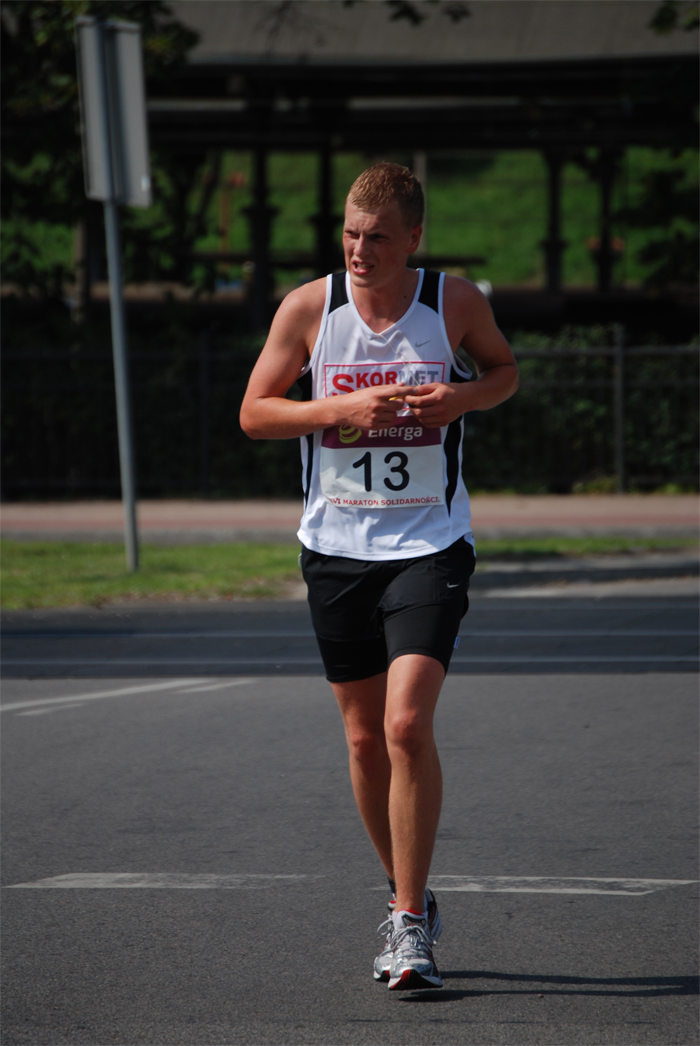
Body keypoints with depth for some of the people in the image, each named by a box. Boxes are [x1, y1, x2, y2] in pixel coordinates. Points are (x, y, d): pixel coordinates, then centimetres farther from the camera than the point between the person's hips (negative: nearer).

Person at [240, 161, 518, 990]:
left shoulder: (455, 302, -5)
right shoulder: (308, 308, -5)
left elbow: (504, 370, 13)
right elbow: (254, 412, 0)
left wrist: (461, 398, -10)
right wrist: (341, 408, -17)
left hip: (429, 544, -2)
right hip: (336, 547, 2)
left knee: (407, 723, -16)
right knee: (365, 737, 8)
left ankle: (411, 922, -9)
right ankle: (407, 898, 28)